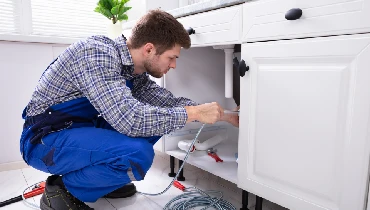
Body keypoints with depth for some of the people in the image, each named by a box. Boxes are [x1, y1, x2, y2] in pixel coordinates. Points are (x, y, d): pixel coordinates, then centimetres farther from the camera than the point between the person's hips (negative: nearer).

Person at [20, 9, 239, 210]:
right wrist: (195, 113, -24)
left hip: (82, 130, 8)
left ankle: (102, 178, 11)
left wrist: (223, 116, 3)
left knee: (155, 120, 4)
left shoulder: (134, 69, -1)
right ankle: (61, 191, -5)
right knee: (138, 154, -30)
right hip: (45, 140, -8)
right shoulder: (97, 53, -26)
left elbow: (169, 101, 6)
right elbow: (130, 119, -35)